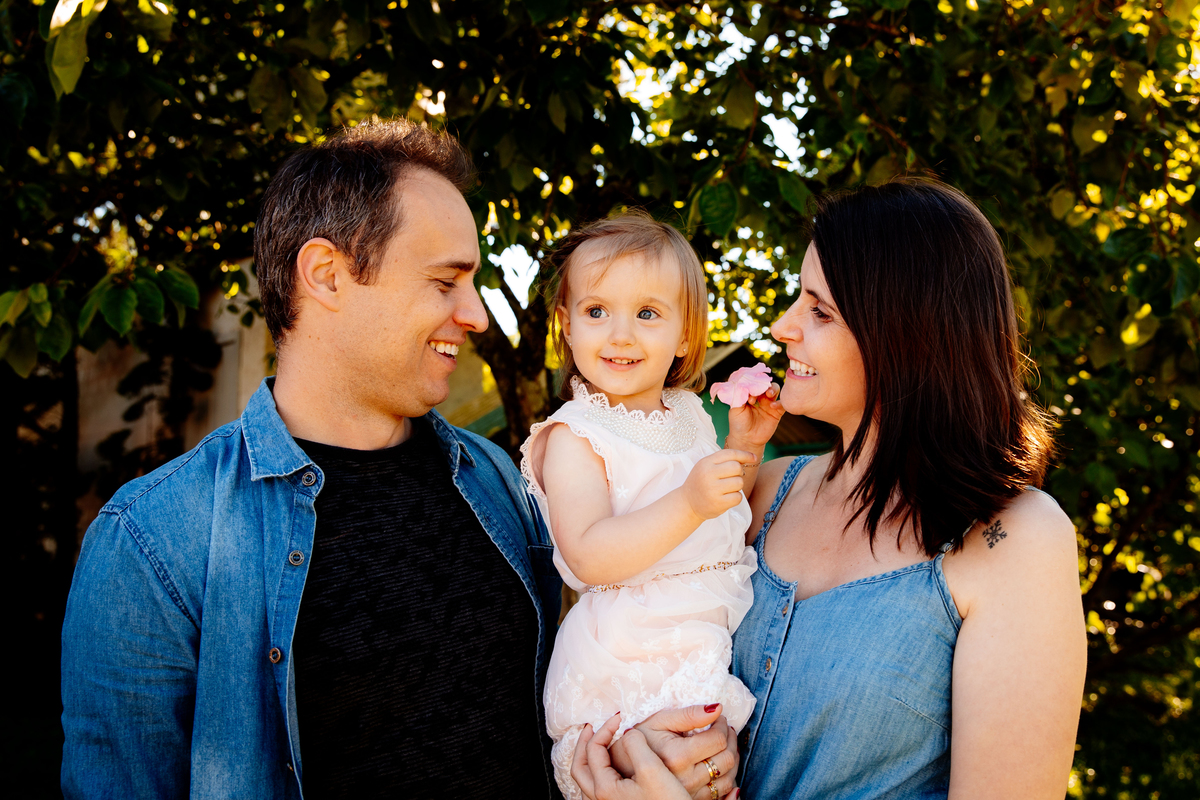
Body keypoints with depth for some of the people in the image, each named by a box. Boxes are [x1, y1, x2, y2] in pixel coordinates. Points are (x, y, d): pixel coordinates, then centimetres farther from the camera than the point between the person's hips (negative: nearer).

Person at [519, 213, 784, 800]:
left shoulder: (688, 414, 9)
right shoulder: (574, 437, -13)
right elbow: (589, 557, -26)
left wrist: (744, 445, 6)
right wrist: (689, 504, -34)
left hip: (721, 637, 7)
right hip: (631, 659, -6)